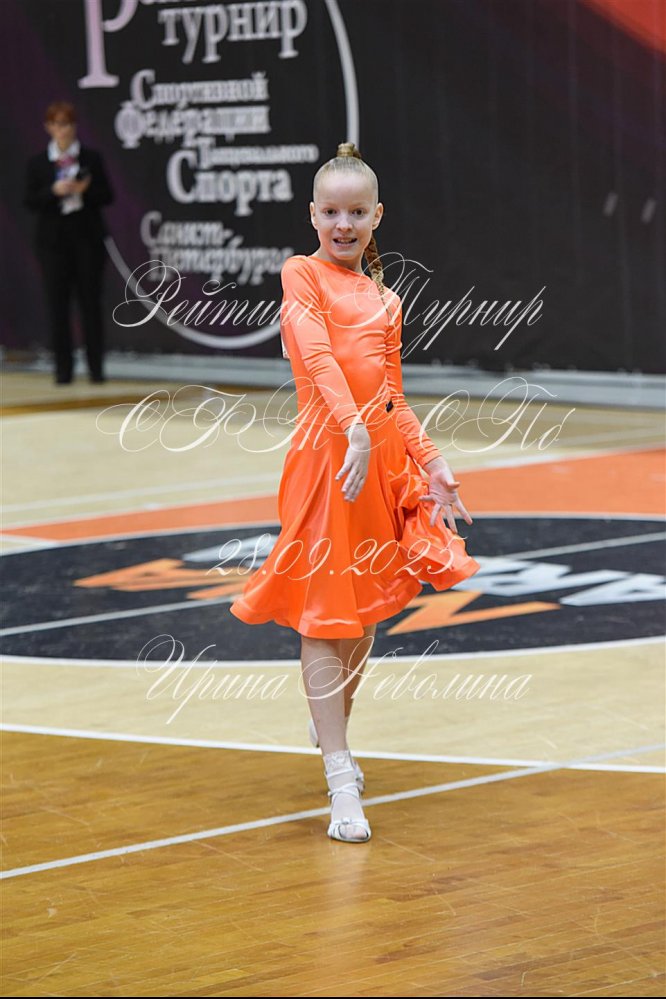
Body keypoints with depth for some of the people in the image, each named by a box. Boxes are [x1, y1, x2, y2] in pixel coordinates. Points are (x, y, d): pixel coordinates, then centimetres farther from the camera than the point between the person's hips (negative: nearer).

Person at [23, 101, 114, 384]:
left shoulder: (91, 158, 6)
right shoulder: (37, 163, 5)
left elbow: (107, 196, 4)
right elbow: (29, 201, 0)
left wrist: (85, 190, -14)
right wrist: (54, 191, -17)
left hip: (87, 237, 0)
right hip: (53, 239, 0)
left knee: (91, 302, 0)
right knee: (57, 303, -2)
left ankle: (96, 368, 4)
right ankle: (63, 368, 4)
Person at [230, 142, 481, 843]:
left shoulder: (384, 298, 16)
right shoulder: (302, 274, -2)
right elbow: (318, 357, -17)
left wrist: (431, 463, 15)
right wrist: (356, 429, -31)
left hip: (385, 453, 7)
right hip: (329, 450, -7)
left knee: (366, 611, 16)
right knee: (324, 617, -4)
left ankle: (332, 728, 39)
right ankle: (342, 784, -4)